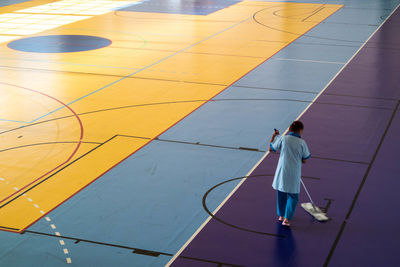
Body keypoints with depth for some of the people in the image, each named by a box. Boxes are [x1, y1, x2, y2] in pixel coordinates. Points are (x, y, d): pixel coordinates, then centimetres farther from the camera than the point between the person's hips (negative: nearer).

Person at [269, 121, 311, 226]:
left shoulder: (283, 139, -7)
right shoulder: (302, 142, -8)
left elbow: (271, 149, 6)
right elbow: (304, 160, -1)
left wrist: (274, 136, 17)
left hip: (282, 171, 2)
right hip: (294, 174, -2)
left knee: (281, 194, 20)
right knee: (293, 197, 10)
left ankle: (281, 215, 31)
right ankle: (287, 219, 4)